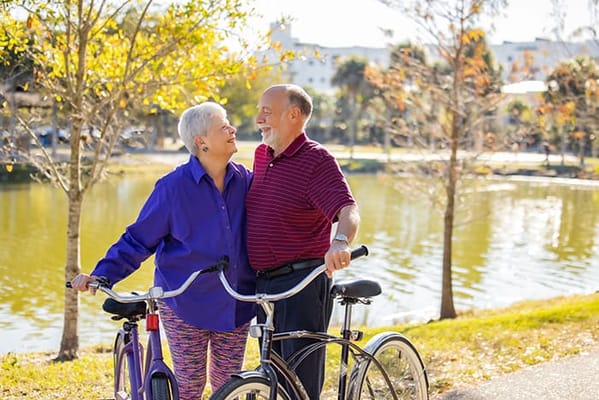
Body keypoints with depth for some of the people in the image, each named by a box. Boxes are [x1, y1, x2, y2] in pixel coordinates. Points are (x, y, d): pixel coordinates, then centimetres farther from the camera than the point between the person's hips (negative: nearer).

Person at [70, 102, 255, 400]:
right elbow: (137, 240, -6)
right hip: (185, 305, -3)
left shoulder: (245, 180, 0)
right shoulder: (174, 186, -10)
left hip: (236, 305, 3)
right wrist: (101, 275, -15)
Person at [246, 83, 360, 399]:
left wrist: (341, 242, -46)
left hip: (302, 283, -8)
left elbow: (348, 210, -26)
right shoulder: (261, 155, 11)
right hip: (263, 283, 8)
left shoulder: (317, 160, -13)